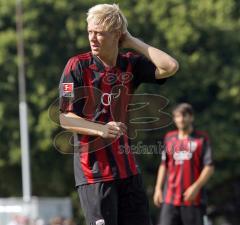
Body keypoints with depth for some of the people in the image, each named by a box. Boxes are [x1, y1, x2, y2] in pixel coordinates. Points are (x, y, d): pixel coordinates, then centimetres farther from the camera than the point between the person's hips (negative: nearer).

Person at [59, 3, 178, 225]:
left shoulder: (130, 65, 7)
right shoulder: (78, 65, -5)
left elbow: (170, 67, -7)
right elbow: (63, 117, -9)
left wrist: (132, 42, -3)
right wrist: (101, 129, -26)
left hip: (126, 167, 5)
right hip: (94, 168, -5)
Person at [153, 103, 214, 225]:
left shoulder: (201, 138, 1)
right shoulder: (169, 138, 13)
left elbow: (209, 168, -5)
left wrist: (196, 187, -16)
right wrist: (158, 188, 10)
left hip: (193, 198, -3)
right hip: (170, 198, 3)